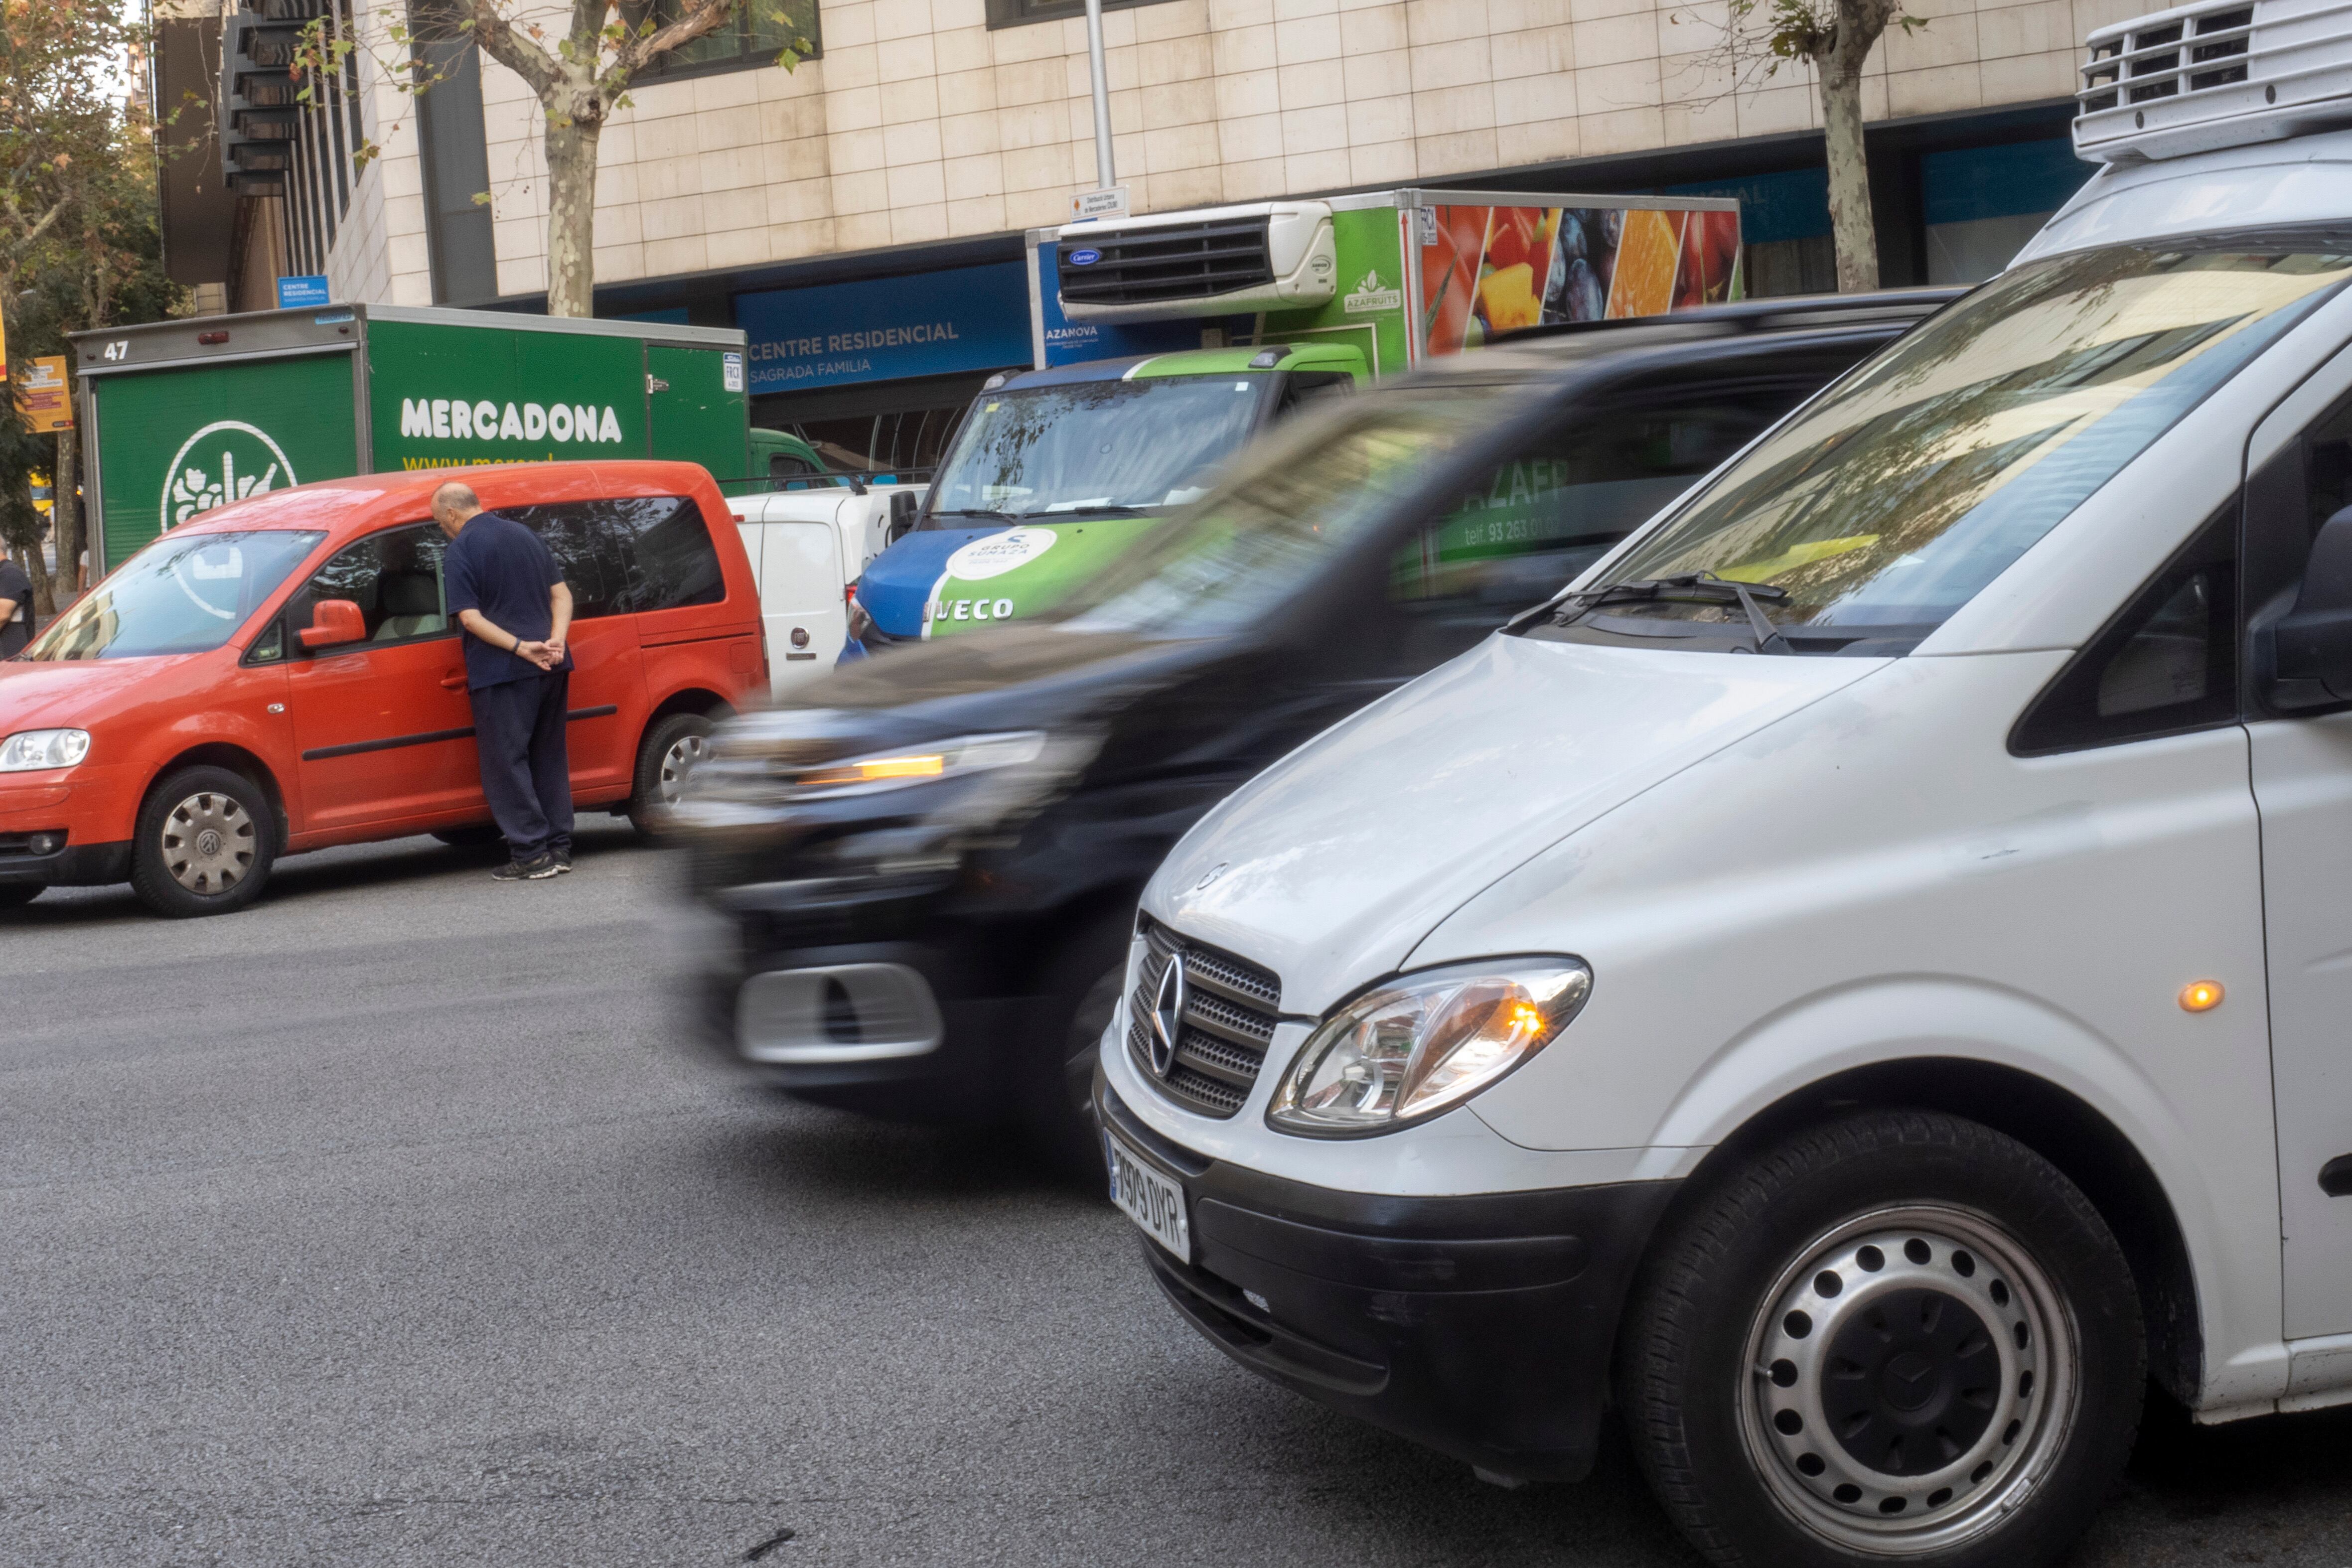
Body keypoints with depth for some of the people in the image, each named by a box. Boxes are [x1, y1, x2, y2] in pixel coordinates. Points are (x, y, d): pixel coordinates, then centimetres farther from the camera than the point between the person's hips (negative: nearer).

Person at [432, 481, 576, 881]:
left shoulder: (461, 550, -7)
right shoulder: (524, 535, 15)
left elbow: (470, 617, -17)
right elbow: (562, 594, 11)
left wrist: (520, 648, -18)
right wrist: (556, 640, -2)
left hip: (501, 672, -7)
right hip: (551, 668, 7)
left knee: (506, 761, 0)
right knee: (549, 756, 15)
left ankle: (531, 853, -3)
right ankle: (559, 848, 16)